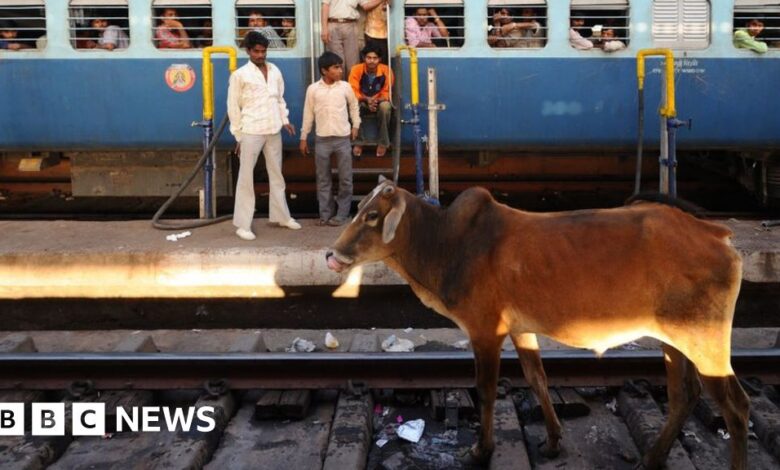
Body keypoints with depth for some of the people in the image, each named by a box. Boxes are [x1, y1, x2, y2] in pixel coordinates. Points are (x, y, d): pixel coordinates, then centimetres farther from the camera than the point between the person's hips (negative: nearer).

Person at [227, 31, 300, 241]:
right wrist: (238, 136, -5)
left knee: (277, 175, 14)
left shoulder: (275, 71, 9)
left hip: (274, 131, 5)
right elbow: (233, 107, -4)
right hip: (251, 132, -5)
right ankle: (243, 224, 3)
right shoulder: (239, 75, -6)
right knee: (246, 178, -1)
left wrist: (285, 120, 4)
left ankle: (282, 216, 26)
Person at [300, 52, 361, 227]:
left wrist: (356, 125, 9)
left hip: (343, 138, 0)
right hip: (322, 139, 0)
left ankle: (342, 213, 11)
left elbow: (354, 105, 16)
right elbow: (308, 114, 5)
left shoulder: (345, 87, 0)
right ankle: (325, 213, 15)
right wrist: (303, 137, 6)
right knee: (323, 179, 6)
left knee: (345, 178, 2)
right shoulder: (313, 89, -2)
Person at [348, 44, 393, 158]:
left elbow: (387, 93, -12)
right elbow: (353, 93, -18)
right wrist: (367, 99, -37)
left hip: (380, 102, 0)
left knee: (385, 106, -36)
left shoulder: (386, 71, -18)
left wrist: (376, 100, -33)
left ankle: (383, 143, -19)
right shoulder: (356, 70, -18)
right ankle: (358, 142, -20)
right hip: (362, 103, 0)